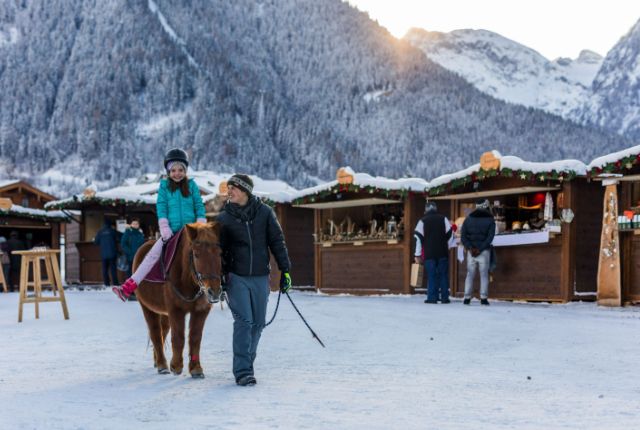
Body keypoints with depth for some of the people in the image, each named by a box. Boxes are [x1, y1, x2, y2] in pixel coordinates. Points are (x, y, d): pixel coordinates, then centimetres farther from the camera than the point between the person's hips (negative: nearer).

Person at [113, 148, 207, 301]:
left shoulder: (192, 185, 6)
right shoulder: (164, 186, 6)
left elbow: (199, 206, 3)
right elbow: (161, 207, -1)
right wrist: (165, 229, -12)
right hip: (171, 232, 0)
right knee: (152, 255, -11)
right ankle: (128, 288, -14)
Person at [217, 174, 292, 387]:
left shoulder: (265, 212, 2)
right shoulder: (224, 218, 1)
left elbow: (277, 242, 6)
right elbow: (219, 249, 5)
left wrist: (285, 270, 3)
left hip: (261, 277, 2)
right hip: (236, 277, -2)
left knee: (258, 323, 7)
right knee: (244, 320, -11)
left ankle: (247, 363, 22)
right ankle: (242, 371, -7)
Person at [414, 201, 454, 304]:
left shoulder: (422, 221, 1)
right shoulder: (443, 219, 6)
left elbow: (418, 237, -3)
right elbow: (450, 233, 2)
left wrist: (418, 254, -1)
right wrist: (448, 246, 12)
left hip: (429, 253, -1)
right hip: (443, 252, 1)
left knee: (431, 275, 2)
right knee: (443, 275, 7)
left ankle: (432, 297, -3)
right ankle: (444, 297, 6)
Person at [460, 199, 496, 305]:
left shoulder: (468, 219, 9)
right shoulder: (490, 220, 2)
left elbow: (463, 236, 0)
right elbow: (490, 237, -8)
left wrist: (470, 248, -7)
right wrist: (480, 249, -11)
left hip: (471, 251, 2)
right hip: (484, 251, -2)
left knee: (470, 274, 5)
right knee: (484, 275, 2)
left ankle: (467, 298, -1)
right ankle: (483, 298, -5)